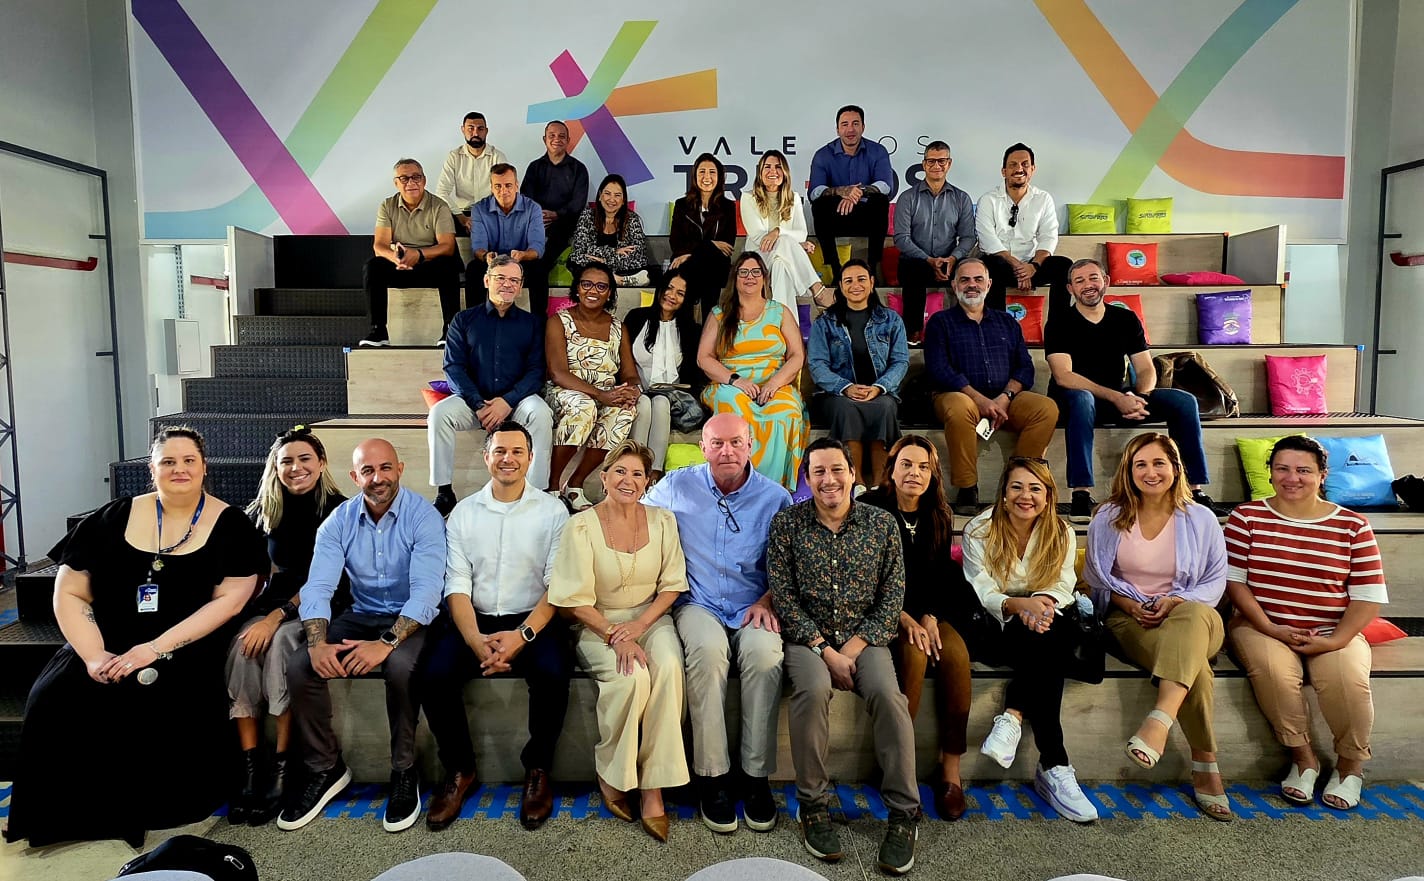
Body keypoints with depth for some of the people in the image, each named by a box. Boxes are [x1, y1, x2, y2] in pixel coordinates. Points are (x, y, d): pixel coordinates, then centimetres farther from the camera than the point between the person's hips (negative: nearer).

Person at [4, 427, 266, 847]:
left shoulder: (229, 525, 1)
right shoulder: (115, 518, 8)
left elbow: (229, 600, -8)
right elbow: (69, 594, 6)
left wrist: (158, 648, -18)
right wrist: (94, 656, -10)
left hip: (185, 651, -3)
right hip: (108, 648, 3)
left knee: (155, 704, -31)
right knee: (55, 701, -22)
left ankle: (140, 815, -6)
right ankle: (63, 819, 1)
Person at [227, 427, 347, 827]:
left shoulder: (335, 509, -7)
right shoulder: (264, 509, 9)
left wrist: (277, 616, -22)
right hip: (274, 600, 4)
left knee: (279, 642, -34)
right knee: (241, 646, -28)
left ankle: (281, 769, -27)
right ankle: (249, 770, -25)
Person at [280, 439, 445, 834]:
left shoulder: (423, 516, -14)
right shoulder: (339, 521, 0)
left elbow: (426, 589, -24)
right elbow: (318, 586, -8)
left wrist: (387, 643, -35)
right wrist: (318, 643, -26)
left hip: (410, 621, -4)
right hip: (360, 616, 5)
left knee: (400, 667, -35)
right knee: (299, 669, -18)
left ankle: (404, 773, -13)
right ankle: (325, 769, 4)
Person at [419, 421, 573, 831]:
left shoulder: (553, 511, 2)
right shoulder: (463, 513, 8)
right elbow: (457, 585, 0)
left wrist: (523, 634, -21)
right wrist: (477, 640, -17)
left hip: (534, 619, -2)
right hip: (475, 619, 2)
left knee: (552, 673, -31)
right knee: (435, 674, -24)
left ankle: (538, 770, -5)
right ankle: (460, 770, 1)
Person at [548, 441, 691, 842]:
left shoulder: (662, 521, 2)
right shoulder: (581, 526, -8)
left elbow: (672, 584, 3)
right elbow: (576, 599, -9)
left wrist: (638, 625, -12)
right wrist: (615, 636, -21)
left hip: (650, 617, 3)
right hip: (597, 624, -2)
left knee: (668, 667, -30)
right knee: (632, 677, -31)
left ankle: (653, 787, -20)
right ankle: (610, 776, -6)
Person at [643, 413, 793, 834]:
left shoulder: (775, 497, 4)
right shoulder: (677, 486, 5)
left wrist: (767, 601, -7)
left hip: (753, 608, 1)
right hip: (698, 604, 0)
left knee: (766, 654, -32)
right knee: (708, 650, -33)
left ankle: (756, 774, -17)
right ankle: (712, 775, -20)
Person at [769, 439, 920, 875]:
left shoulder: (882, 523, 3)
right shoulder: (787, 523, 0)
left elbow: (892, 598, 1)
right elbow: (784, 597, -4)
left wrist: (853, 648, -11)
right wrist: (825, 650, -14)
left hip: (864, 637, 1)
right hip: (807, 637, -1)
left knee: (888, 694, -28)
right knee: (813, 689, -32)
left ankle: (904, 814, -12)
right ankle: (812, 805, -13)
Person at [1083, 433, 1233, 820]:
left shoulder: (1201, 519, 8)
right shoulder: (1109, 518, 7)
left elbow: (1215, 581, 7)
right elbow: (1098, 577, 12)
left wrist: (1176, 601, -13)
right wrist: (1131, 605, -7)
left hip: (1193, 615, 1)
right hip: (1131, 619, 0)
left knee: (1192, 616, -42)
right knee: (1193, 663, -35)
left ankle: (1159, 721, -54)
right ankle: (1205, 766, -32)